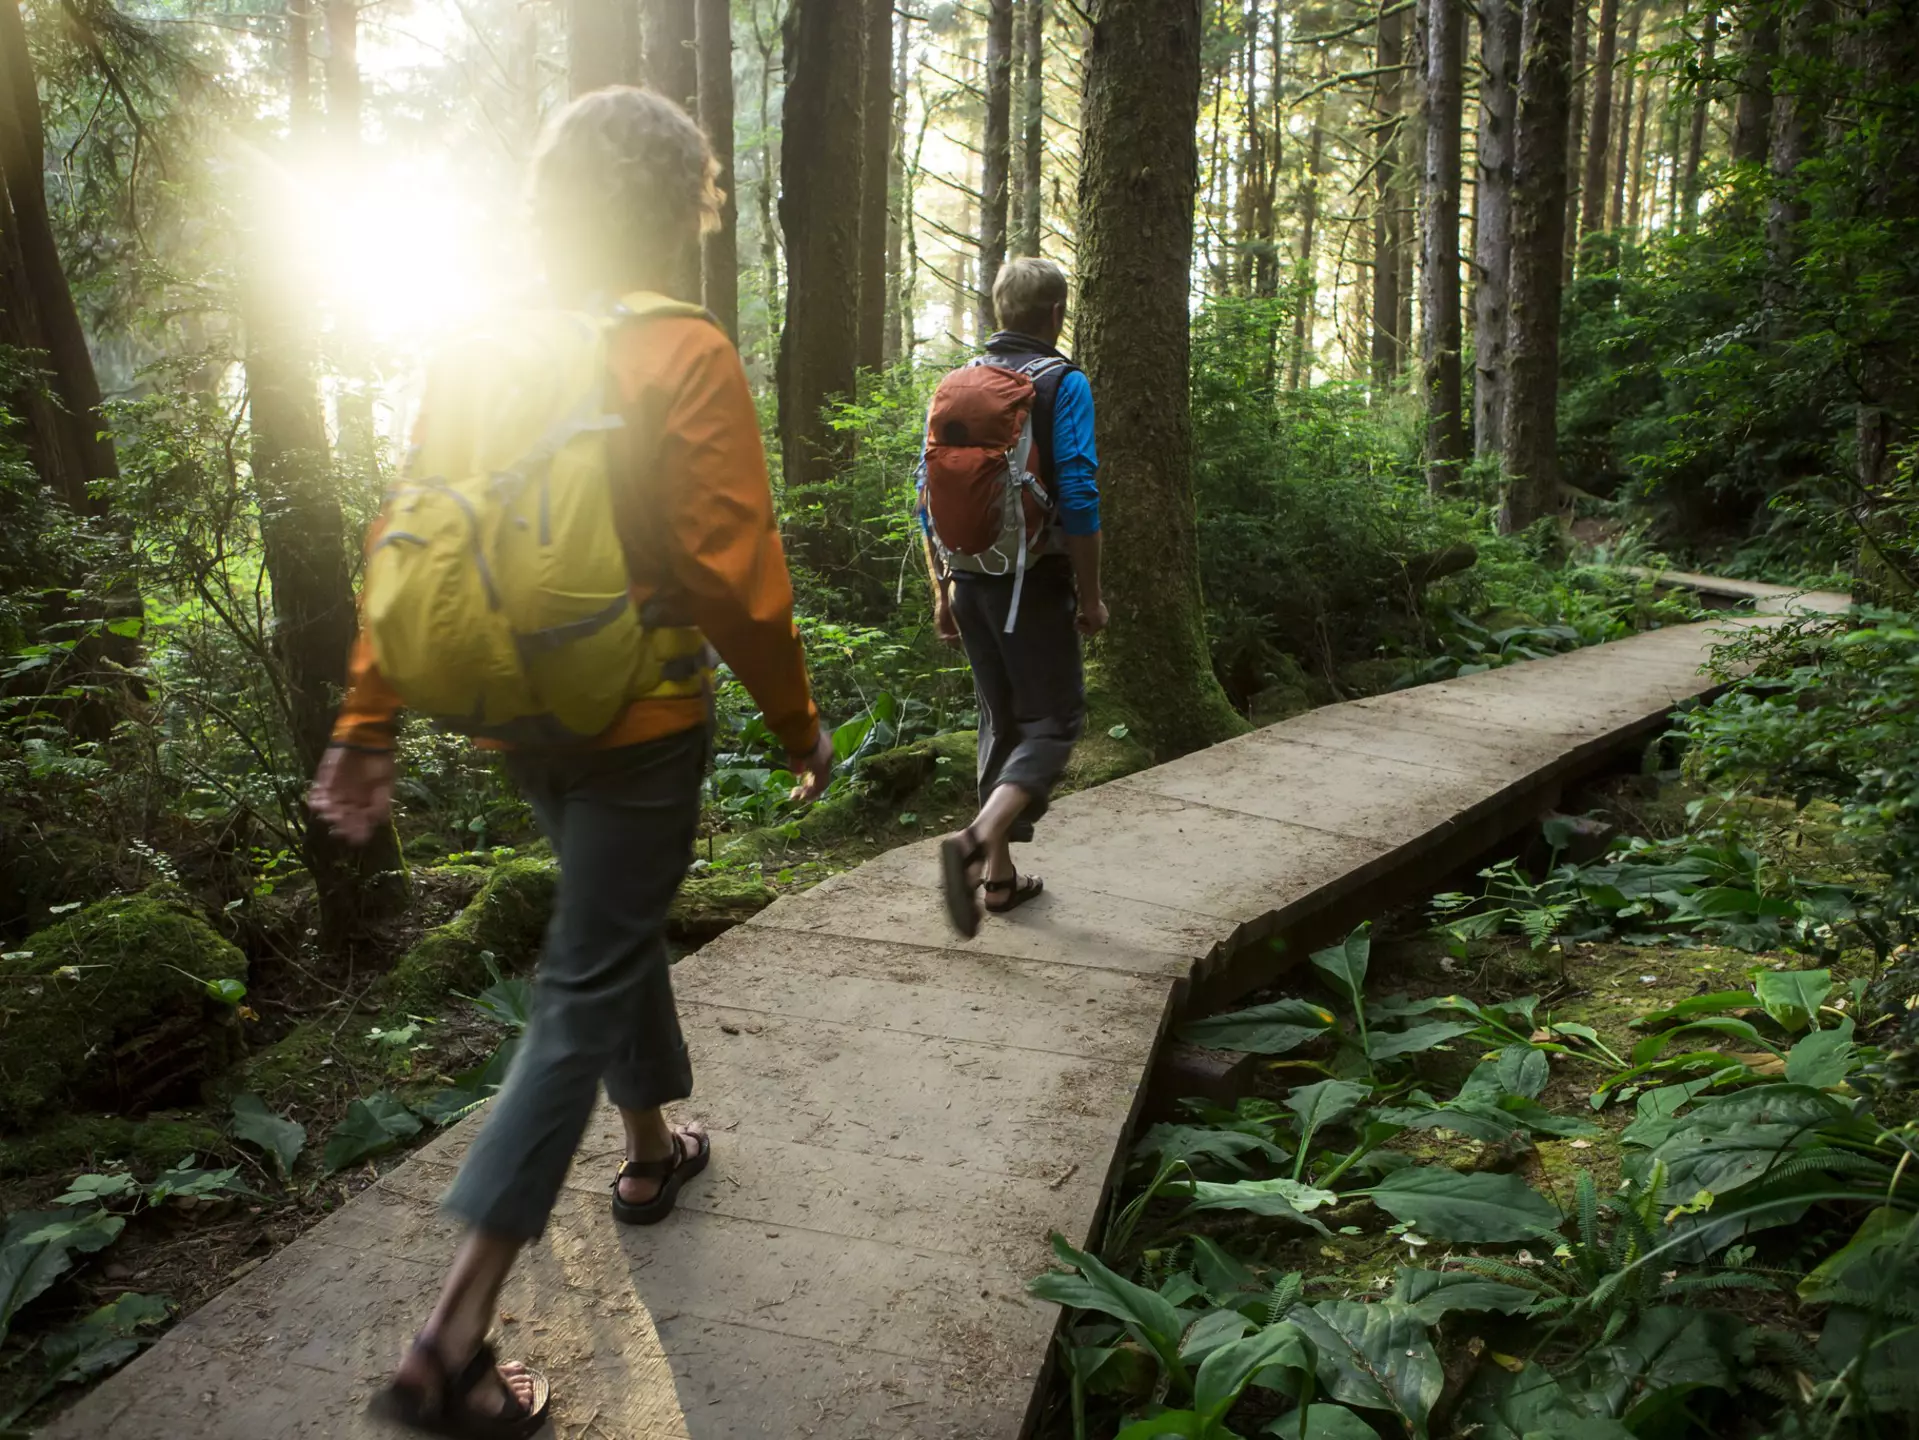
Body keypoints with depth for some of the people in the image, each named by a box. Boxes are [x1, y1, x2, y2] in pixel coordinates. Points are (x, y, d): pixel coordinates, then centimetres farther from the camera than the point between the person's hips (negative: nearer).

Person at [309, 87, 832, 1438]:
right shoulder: (686, 356, -14)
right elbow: (739, 578, -17)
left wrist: (368, 726, 7)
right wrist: (801, 724, -4)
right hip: (640, 724, -6)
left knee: (622, 926, 26)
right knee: (583, 994, 0)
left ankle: (654, 1150, 45)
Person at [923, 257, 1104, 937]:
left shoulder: (956, 384, 9)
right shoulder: (1063, 384, -7)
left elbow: (930, 500, 9)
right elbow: (1078, 500, -14)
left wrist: (942, 592, 15)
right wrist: (1090, 596, -6)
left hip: (969, 580, 6)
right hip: (1032, 581, -6)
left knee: (1001, 720, 16)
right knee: (1054, 719, 1)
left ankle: (1001, 875, 21)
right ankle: (976, 840, -22)